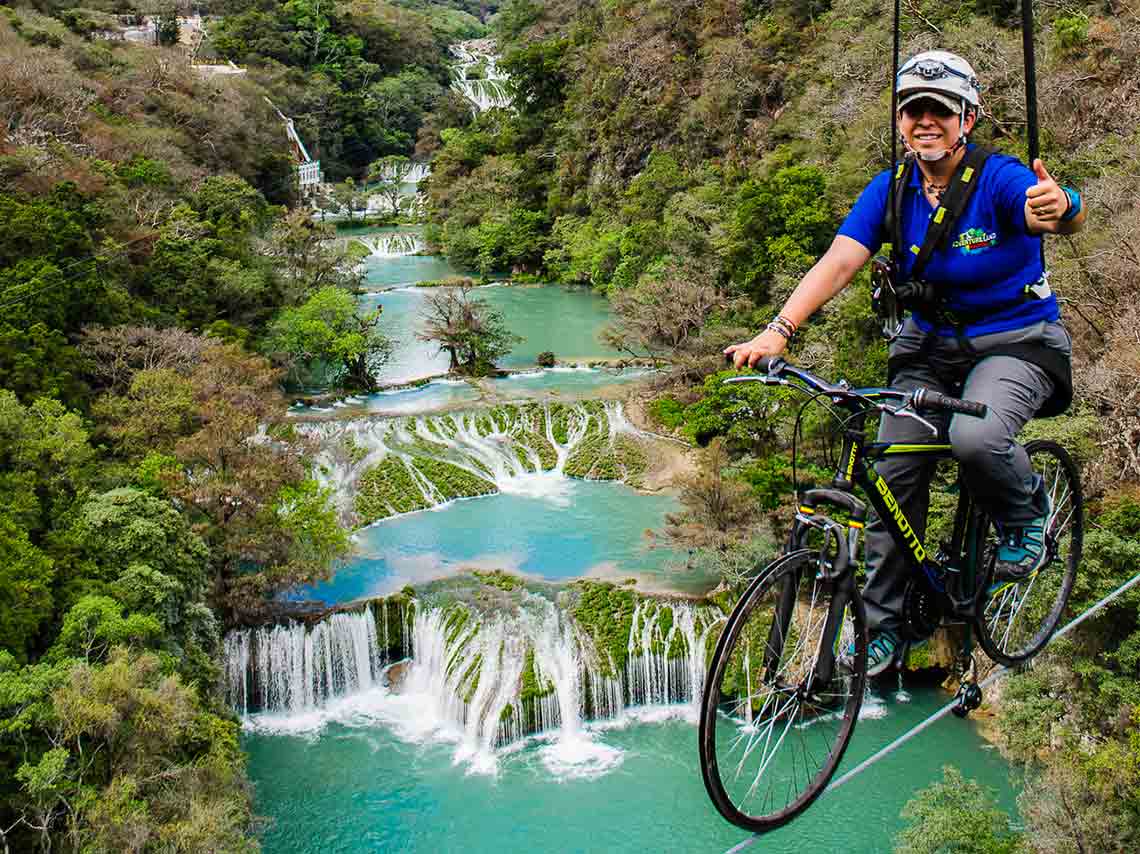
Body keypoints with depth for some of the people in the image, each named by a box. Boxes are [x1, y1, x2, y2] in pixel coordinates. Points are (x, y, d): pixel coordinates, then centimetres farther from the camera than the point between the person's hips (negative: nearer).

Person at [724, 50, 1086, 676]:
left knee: (975, 437, -34)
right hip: (931, 343, 5)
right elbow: (839, 261, -18)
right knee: (893, 475, -6)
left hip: (1016, 342, -4)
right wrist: (779, 331, -34)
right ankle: (883, 626, 9)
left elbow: (1068, 217, -39)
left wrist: (1060, 208, -66)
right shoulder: (891, 190, -6)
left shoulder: (1000, 179, -19)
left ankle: (1026, 514, 2)